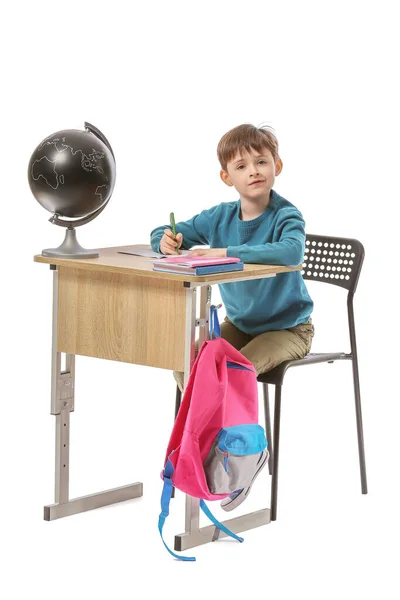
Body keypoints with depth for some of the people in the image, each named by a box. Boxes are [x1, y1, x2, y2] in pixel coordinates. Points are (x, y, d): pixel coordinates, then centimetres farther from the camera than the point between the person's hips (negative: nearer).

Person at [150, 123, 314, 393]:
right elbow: (161, 233, 6)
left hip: (287, 328, -6)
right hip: (239, 324, 6)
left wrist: (226, 252, -44)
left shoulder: (286, 216, -21)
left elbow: (292, 252, -45)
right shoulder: (220, 217, -4)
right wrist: (167, 242, -20)